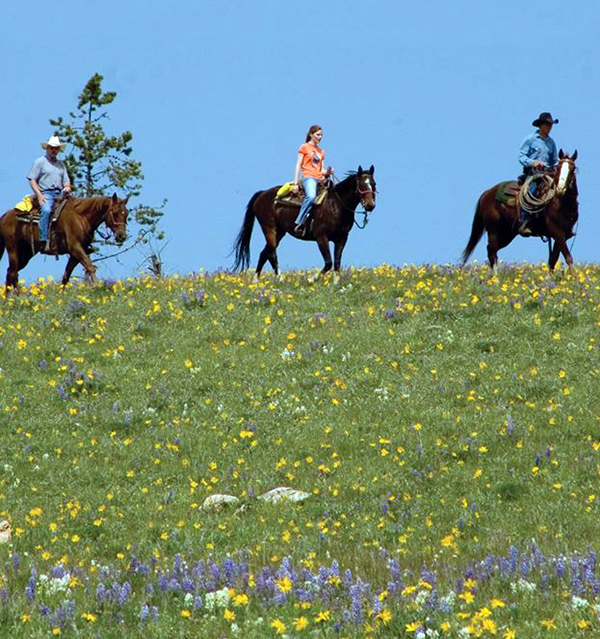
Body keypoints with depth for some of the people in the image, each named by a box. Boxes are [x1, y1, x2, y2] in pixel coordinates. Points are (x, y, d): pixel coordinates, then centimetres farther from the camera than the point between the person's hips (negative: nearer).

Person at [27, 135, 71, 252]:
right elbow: (32, 180, 2)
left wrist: (67, 188, -2)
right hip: (46, 193, -6)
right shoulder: (40, 162, 9)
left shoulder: (61, 164, 24)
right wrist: (39, 195, -12)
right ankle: (43, 242, -40)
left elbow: (66, 181, 23)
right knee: (46, 210, -35)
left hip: (59, 194, 6)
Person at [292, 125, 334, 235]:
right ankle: (300, 223, -33)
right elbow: (298, 165, 2)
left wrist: (327, 172, 0)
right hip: (308, 177, -7)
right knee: (311, 196, -35)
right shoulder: (304, 147, 8)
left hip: (320, 178, 7)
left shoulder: (321, 151, 24)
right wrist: (295, 183, -7)